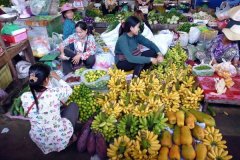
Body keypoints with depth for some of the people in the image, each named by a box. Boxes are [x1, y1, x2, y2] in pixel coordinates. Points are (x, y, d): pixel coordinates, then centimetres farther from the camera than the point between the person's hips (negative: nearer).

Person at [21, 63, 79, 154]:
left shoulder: (24, 97, -16)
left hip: (40, 142, 4)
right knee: (73, 106, 18)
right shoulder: (54, 93, -25)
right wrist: (57, 77, 10)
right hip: (61, 139, -4)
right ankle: (70, 138, 21)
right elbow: (69, 90, -1)